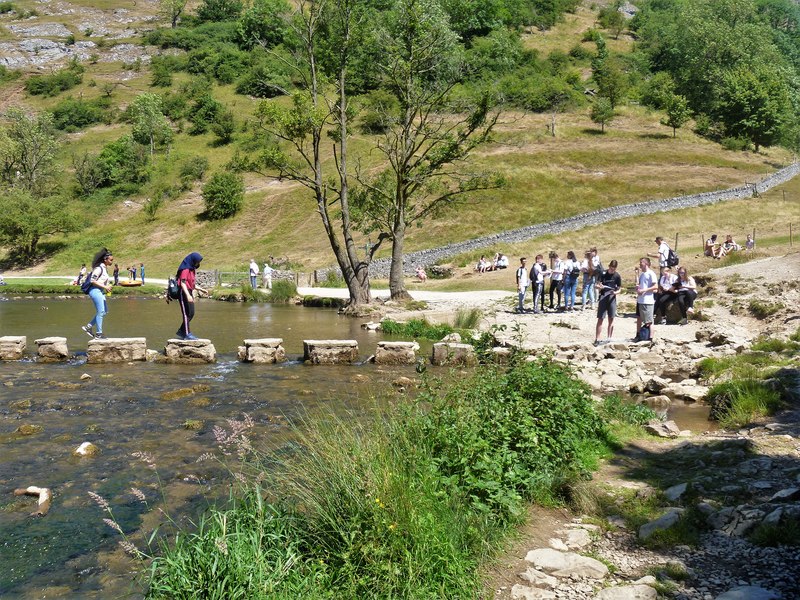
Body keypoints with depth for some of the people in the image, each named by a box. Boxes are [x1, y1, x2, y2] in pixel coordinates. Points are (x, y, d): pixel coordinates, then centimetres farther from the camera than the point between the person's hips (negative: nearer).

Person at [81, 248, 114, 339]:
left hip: (100, 292, 10)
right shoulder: (99, 268, -16)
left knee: (105, 311, 13)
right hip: (95, 291, -10)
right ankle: (99, 334, 2)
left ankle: (88, 326, 19)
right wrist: (104, 286, -18)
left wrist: (108, 286, 6)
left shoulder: (105, 268, 12)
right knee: (101, 312, -5)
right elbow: (93, 281, -18)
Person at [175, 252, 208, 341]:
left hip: (189, 292, 9)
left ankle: (181, 331, 22)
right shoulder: (185, 269, -14)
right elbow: (183, 283, -22)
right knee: (187, 313, -5)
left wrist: (201, 289, 13)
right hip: (184, 293, -9)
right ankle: (187, 334, 0)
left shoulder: (193, 269, 14)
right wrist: (188, 295, -31)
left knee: (191, 314, 11)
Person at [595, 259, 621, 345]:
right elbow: (597, 285, -4)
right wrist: (599, 287, -27)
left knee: (611, 319, 6)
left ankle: (609, 338, 16)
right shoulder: (603, 274, -3)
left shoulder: (617, 276, 1)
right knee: (600, 319, -3)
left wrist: (616, 292, -16)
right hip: (603, 298, -2)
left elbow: (619, 288, 6)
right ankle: (597, 339, -1)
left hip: (612, 298, 2)